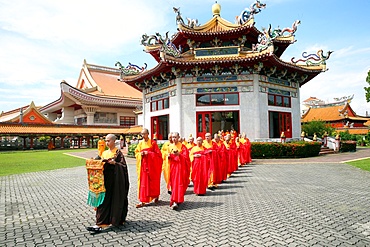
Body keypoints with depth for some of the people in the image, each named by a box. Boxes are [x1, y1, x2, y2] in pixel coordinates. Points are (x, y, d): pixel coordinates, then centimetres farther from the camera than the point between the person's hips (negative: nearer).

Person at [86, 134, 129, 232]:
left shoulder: (118, 153, -6)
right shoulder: (104, 153, 12)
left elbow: (124, 166, -11)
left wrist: (114, 163, -25)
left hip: (116, 180, -5)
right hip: (106, 179, 6)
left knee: (116, 199, 3)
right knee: (104, 200, 3)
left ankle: (118, 220, 21)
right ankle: (101, 223, 7)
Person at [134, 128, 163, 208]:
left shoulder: (153, 143, -3)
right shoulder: (140, 143, 8)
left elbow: (158, 153, -5)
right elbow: (136, 153, 11)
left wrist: (148, 153, -16)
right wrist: (141, 154, -10)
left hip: (152, 165, -3)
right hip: (143, 165, 3)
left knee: (153, 181, 8)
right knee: (143, 182, 1)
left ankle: (156, 196, 30)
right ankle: (142, 201, 3)